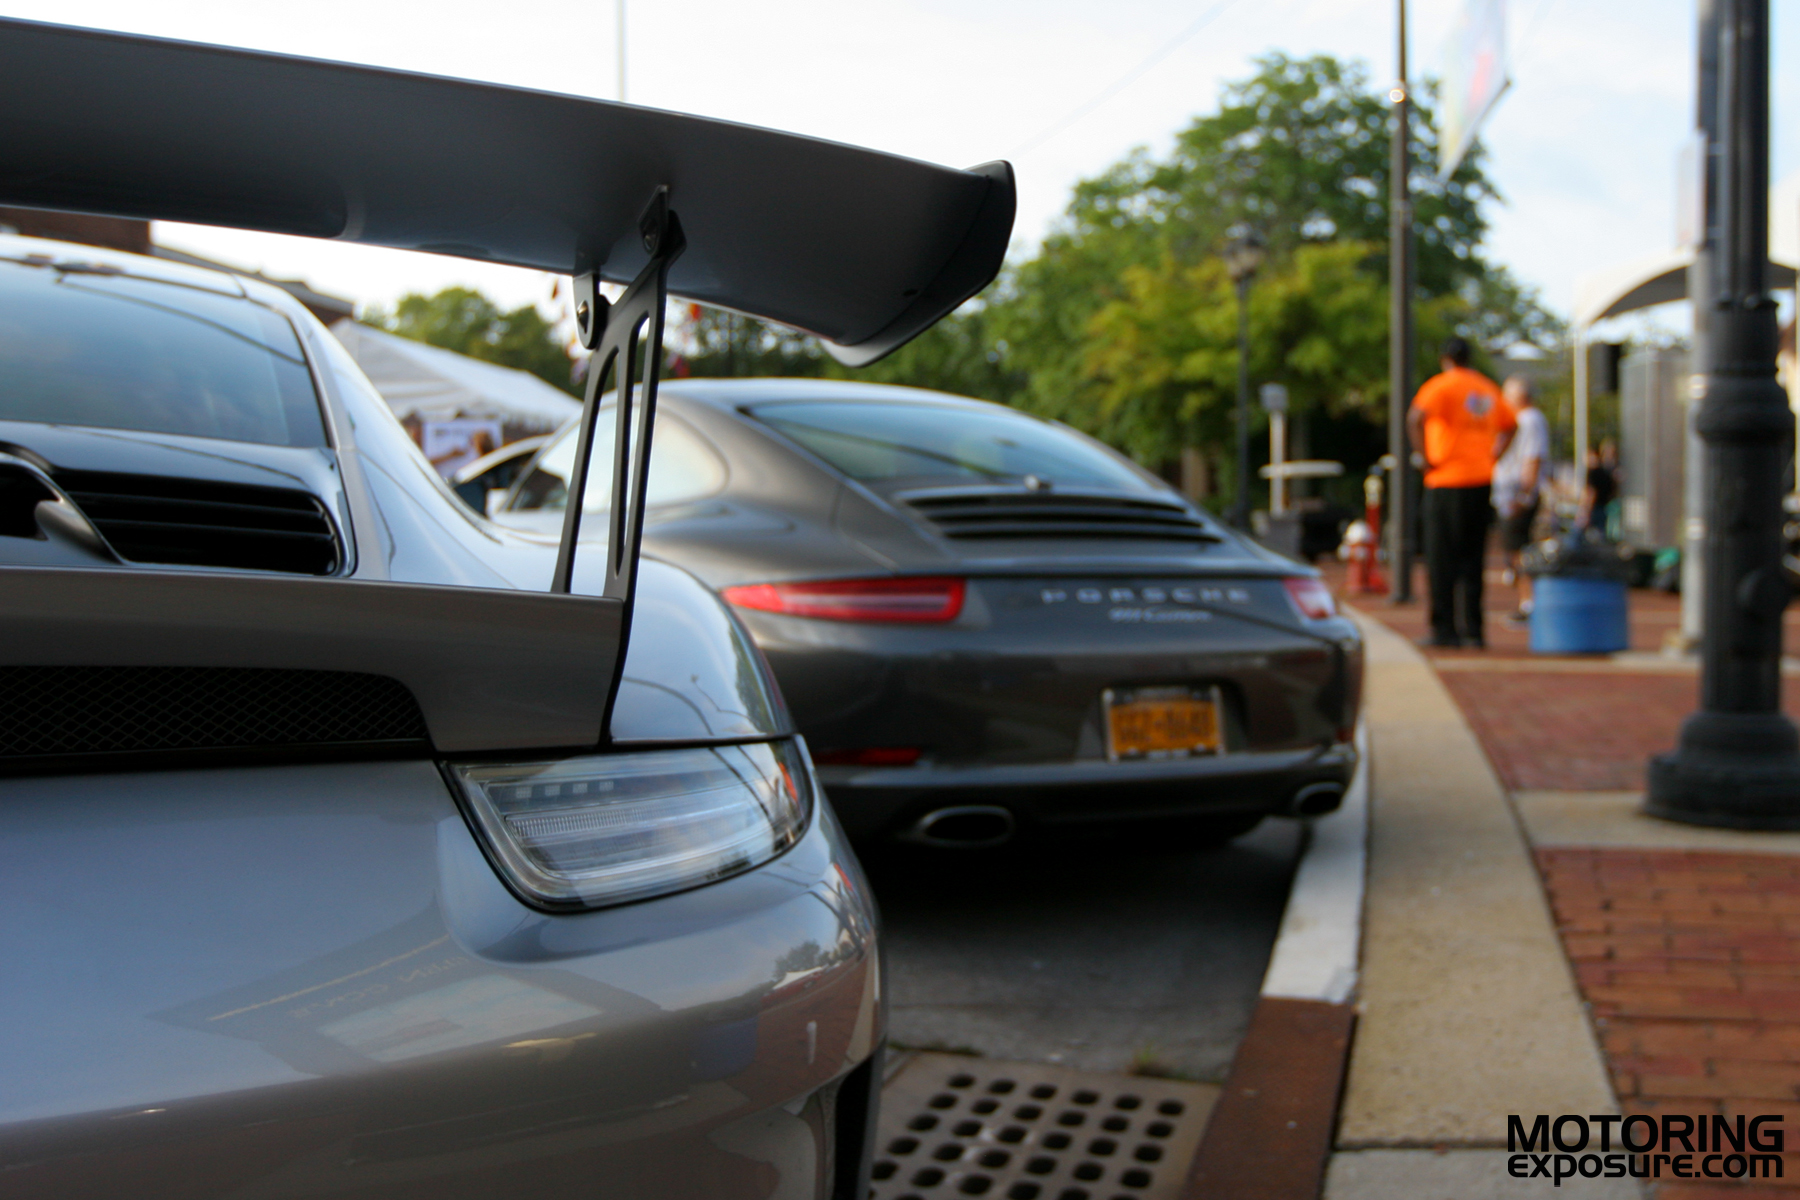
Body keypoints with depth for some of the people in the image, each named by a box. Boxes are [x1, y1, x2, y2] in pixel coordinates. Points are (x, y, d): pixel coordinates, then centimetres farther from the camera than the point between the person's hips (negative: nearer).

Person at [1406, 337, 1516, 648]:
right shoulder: (1487, 389, 15)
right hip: (1482, 482, 6)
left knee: (1442, 560, -1)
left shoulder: (1442, 385, -6)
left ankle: (1445, 630, -2)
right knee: (1473, 560, 10)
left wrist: (1425, 456, -14)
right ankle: (1473, 630, 10)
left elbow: (1415, 419, -23)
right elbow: (1510, 426, 27)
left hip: (1448, 482, -6)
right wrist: (1491, 456, 19)